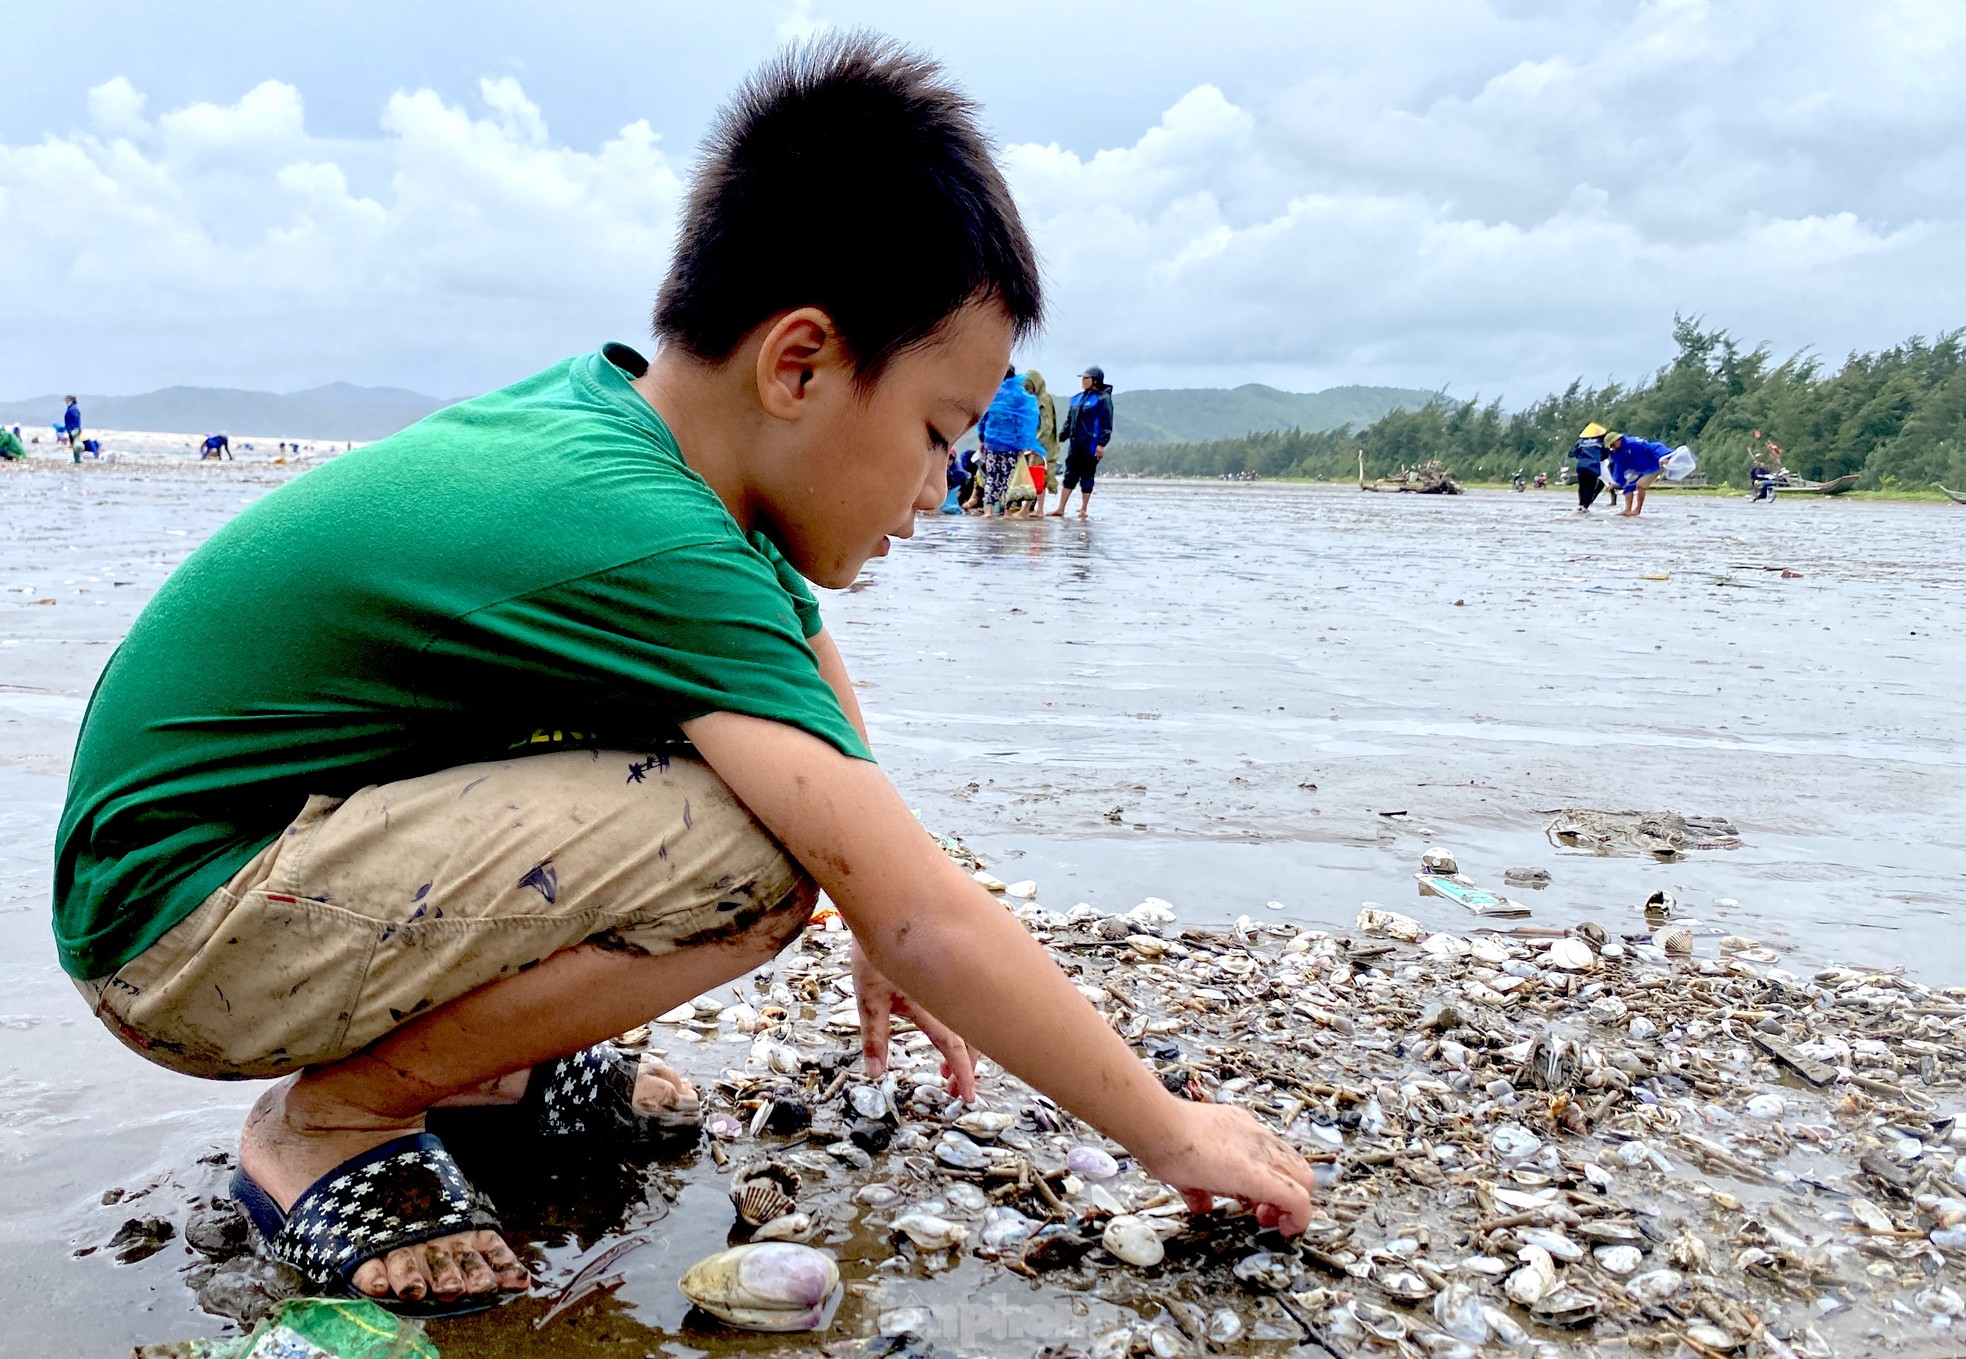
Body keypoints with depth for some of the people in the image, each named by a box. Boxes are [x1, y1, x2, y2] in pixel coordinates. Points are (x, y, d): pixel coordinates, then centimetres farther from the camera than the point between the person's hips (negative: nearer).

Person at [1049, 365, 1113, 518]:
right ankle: (1060, 509, 6)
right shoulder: (1078, 398, 15)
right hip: (1075, 444, 6)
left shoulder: (1103, 398, -6)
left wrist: (1102, 443, -18)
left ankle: (1084, 510, 10)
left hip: (1091, 446, -6)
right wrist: (1061, 436, 12)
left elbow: (1107, 423, -11)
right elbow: (1069, 420, 20)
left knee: (1087, 477, 2)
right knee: (1069, 476, 5)